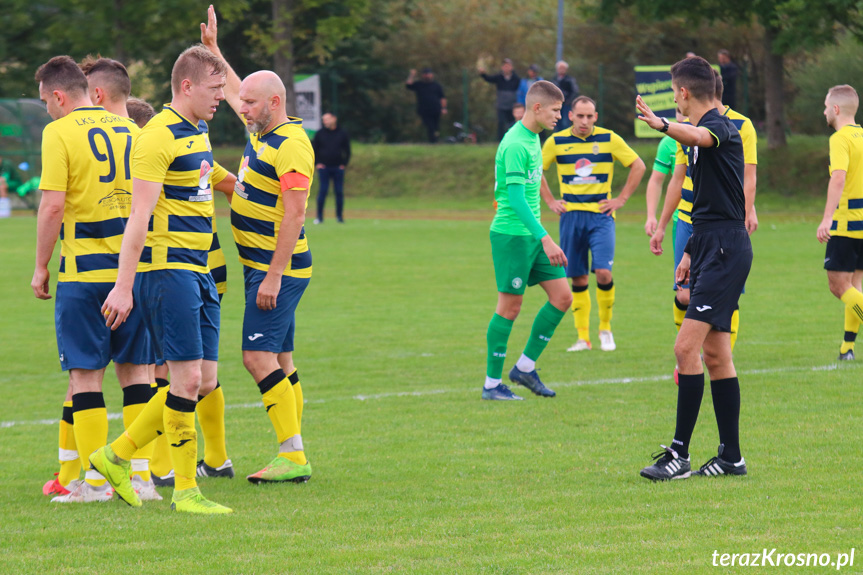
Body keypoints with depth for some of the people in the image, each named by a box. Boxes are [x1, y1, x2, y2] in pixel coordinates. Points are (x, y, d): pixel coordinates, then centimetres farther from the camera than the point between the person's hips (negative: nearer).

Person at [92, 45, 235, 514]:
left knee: (203, 382, 7)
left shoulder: (198, 133, 16)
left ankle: (117, 456, 18)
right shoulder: (159, 136, -14)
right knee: (188, 378, -9)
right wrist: (124, 285, -22)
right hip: (166, 268, -10)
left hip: (197, 270, 10)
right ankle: (185, 489, -2)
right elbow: (139, 216, -19)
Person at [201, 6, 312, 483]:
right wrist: (212, 47, 34)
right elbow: (233, 91, 32)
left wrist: (273, 277, -24)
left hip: (278, 270, -10)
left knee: (259, 358, -14)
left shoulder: (291, 145, -17)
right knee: (280, 362, 9)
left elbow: (294, 215, -22)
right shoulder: (260, 132, 11)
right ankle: (292, 455, 11)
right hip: (262, 268, 10)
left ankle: (293, 456, -14)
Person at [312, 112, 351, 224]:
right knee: (323, 190, -6)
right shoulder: (320, 134, 7)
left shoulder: (342, 134, 7)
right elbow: (314, 149, 10)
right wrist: (316, 163, 0)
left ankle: (339, 216, 8)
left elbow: (347, 150, 11)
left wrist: (344, 164, 1)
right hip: (323, 167, -1)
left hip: (338, 168, 1)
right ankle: (319, 216, -3)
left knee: (339, 192, 1)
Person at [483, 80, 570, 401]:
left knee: (562, 297, 4)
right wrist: (545, 239, -30)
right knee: (510, 306, -3)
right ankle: (492, 384, 6)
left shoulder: (533, 138, 12)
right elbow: (516, 198, -24)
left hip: (533, 235, 9)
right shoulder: (515, 145, -18)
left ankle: (525, 367, 14)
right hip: (511, 233, -9)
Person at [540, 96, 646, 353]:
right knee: (578, 279, 3)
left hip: (601, 215, -2)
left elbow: (638, 166, 6)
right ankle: (583, 337, 11)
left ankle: (605, 329, 4)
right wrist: (550, 201, 8)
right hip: (571, 216, 2)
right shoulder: (556, 142, 2)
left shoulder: (609, 139, -1)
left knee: (603, 272, -15)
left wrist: (621, 199, 1)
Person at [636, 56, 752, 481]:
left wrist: (663, 126, -58)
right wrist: (691, 251, 30)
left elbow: (702, 136, -39)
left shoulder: (719, 126, -12)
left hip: (725, 250, -10)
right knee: (715, 354, 11)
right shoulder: (703, 131, 19)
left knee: (687, 347, -15)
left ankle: (679, 454, -14)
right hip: (712, 247, 10)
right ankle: (731, 457, 16)